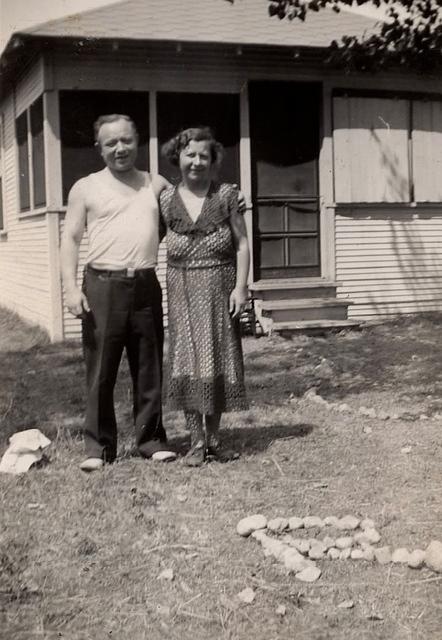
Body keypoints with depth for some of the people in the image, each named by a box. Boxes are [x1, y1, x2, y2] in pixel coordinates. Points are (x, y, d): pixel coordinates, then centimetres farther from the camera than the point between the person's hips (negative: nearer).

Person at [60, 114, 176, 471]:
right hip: (103, 286, -2)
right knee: (101, 370, 0)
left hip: (146, 285, 2)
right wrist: (71, 287, -8)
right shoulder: (86, 188, 6)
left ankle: (151, 439, 17)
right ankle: (99, 446, 8)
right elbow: (71, 239, 4)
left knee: (149, 368, 7)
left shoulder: (156, 185, 13)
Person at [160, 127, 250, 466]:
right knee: (188, 361, 0)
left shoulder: (226, 195, 0)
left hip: (220, 289, 0)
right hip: (183, 291, 0)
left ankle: (214, 436, 19)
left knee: (219, 359, 6)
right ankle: (196, 440, 8)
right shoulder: (166, 199, 3)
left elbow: (242, 243, 0)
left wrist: (241, 286, -8)